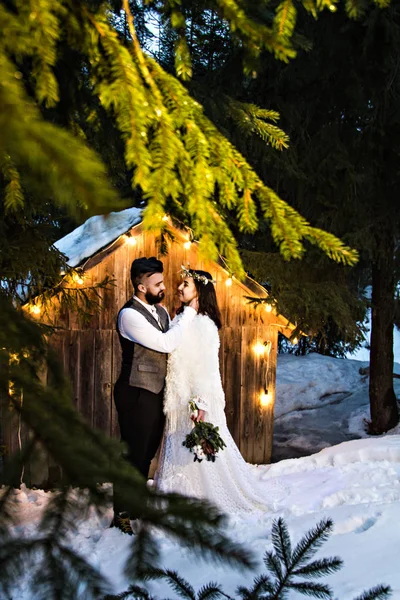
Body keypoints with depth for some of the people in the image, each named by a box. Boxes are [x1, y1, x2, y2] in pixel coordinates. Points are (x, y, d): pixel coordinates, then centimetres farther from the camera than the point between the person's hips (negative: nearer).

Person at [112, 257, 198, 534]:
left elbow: (171, 345, 17)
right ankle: (122, 513, 14)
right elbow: (166, 344, -24)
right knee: (133, 454, 1)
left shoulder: (161, 311, 8)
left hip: (157, 392, 8)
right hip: (136, 394, -8)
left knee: (148, 452, 18)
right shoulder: (129, 315, -19)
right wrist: (189, 312, -18)